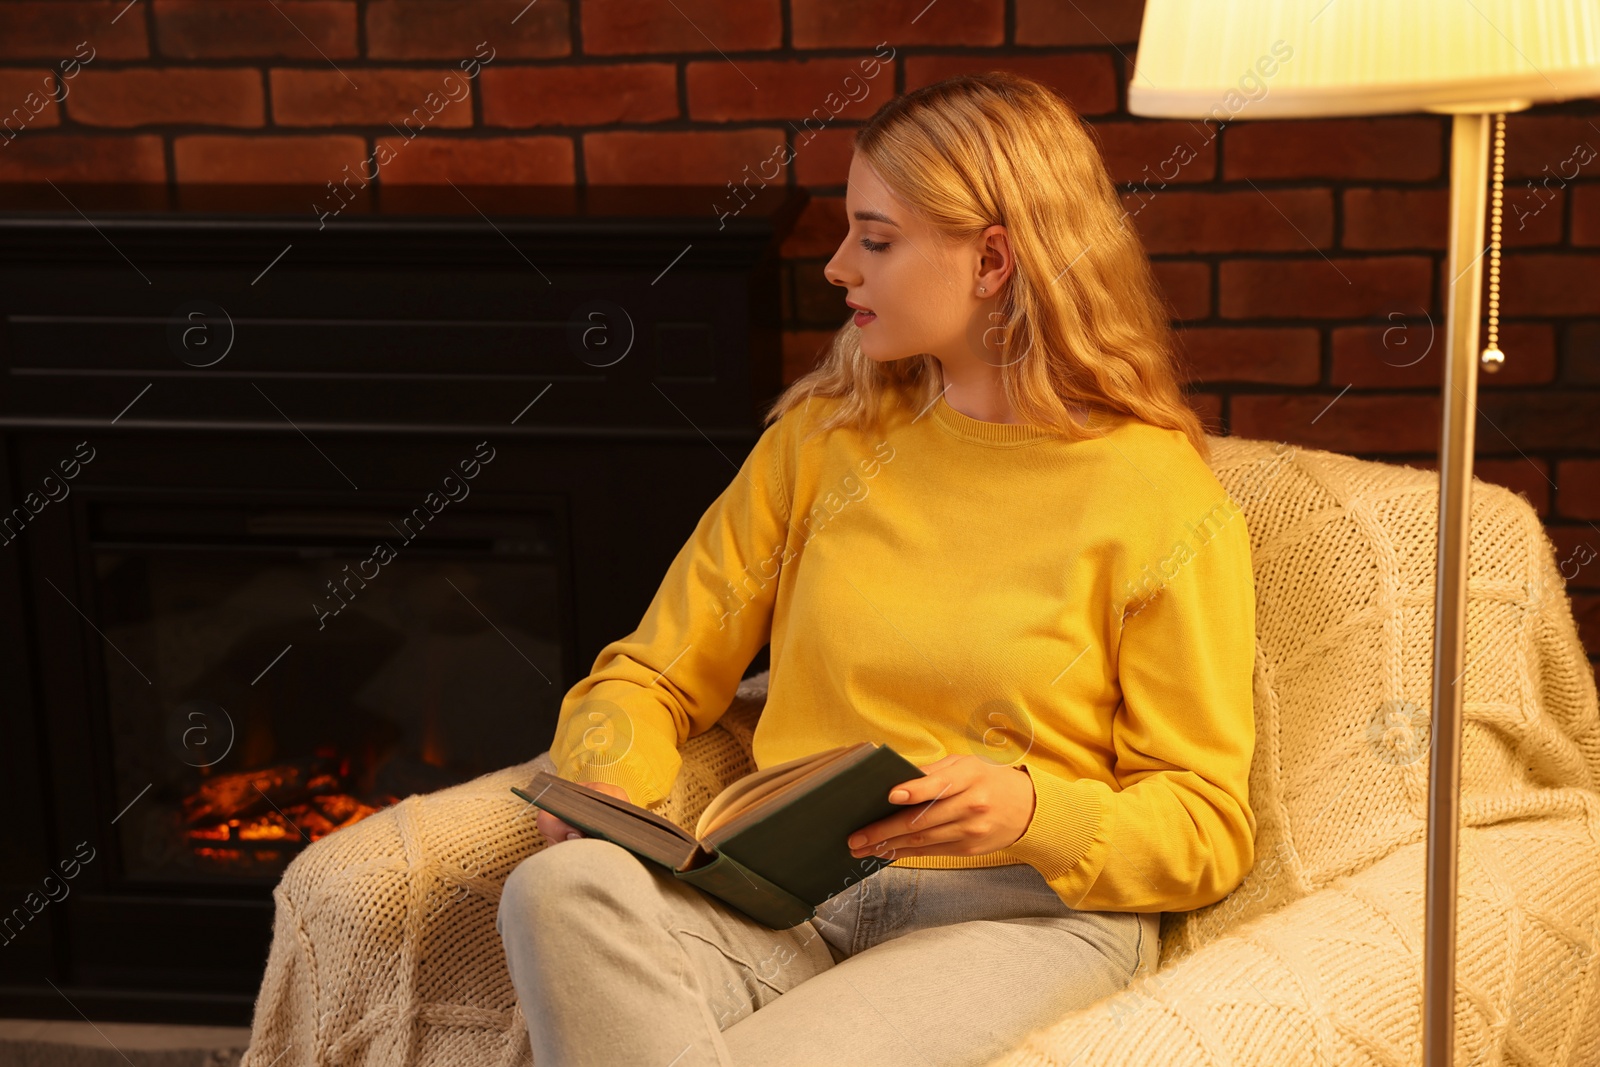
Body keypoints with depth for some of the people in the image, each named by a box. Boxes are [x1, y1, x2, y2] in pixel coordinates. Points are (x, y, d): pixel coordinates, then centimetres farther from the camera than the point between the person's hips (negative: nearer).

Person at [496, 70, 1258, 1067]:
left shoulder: (1161, 495, -1)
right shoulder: (824, 438, 13)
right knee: (561, 891, -29)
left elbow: (1209, 830, 0)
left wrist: (1031, 810, -19)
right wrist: (604, 782, -8)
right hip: (790, 895, 5)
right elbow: (654, 675, 16)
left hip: (1022, 912, -4)